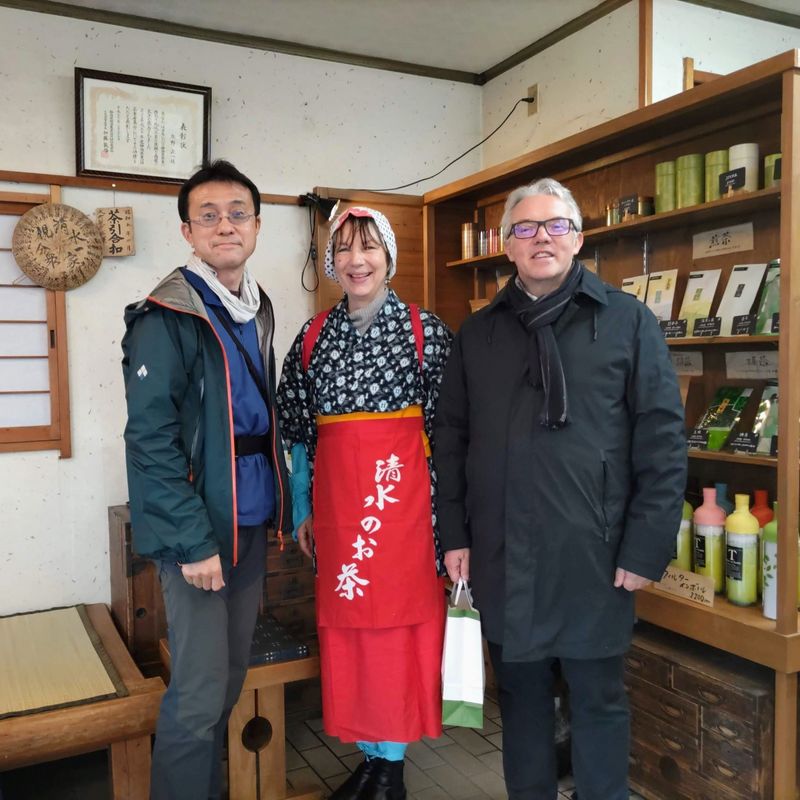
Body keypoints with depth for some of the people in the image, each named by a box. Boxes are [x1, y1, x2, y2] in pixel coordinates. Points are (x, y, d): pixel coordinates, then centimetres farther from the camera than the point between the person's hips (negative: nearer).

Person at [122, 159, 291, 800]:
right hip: (198, 530, -7)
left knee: (231, 677, 17)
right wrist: (194, 541, -17)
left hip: (251, 523, 7)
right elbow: (149, 438, -16)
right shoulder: (167, 316, -12)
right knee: (199, 694, -2)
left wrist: (280, 506, 12)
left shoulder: (258, 311, 11)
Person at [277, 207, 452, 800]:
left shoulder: (424, 330, -2)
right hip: (336, 498, 4)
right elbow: (301, 431, 12)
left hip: (402, 492, -3)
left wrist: (447, 510, -6)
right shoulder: (315, 336, 8)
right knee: (346, 625, 10)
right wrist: (303, 510, 10)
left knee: (398, 621, 3)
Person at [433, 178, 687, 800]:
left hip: (592, 557, -2)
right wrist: (454, 535, 4)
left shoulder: (628, 321, -1)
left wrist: (647, 549, -8)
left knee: (599, 700, 12)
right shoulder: (478, 333, 8)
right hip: (501, 558, 3)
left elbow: (663, 441, -5)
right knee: (521, 696, 17)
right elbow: (451, 440, 9)